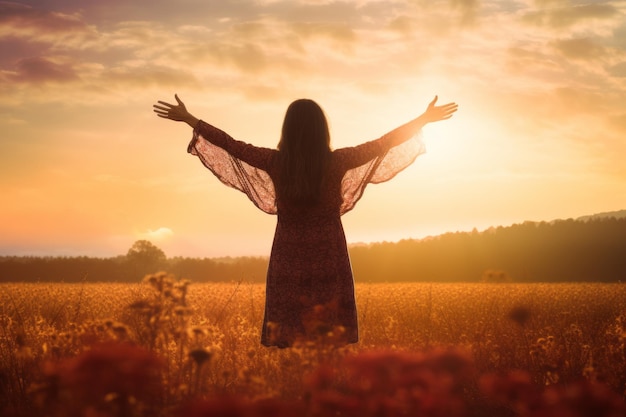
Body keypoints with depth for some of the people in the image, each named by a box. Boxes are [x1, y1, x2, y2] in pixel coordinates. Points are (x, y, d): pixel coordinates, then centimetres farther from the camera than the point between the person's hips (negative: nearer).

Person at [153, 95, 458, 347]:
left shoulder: (275, 162, -7)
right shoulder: (337, 162, -9)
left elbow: (230, 144, 2)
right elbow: (383, 144, -1)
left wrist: (189, 120, 13)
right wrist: (424, 120, 9)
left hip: (289, 259, 1)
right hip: (329, 259, -1)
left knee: (285, 341, 5)